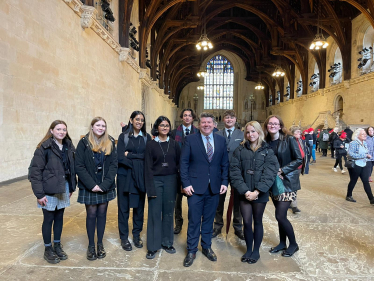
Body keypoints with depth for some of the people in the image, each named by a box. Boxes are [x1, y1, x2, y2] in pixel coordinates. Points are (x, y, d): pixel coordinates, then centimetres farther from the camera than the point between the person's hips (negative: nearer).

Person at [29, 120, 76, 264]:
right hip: (49, 190, -5)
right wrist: (39, 194, -16)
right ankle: (48, 249, 25)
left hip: (64, 188, 5)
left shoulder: (69, 147, 4)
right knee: (48, 219, 8)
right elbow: (35, 171, -14)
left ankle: (57, 245, 32)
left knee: (59, 217, 15)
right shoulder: (44, 148, -12)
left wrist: (71, 187, 6)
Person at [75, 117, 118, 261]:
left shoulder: (110, 143, 2)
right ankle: (91, 245, 22)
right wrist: (91, 185, -14)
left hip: (106, 186, 2)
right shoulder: (84, 142, -5)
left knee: (102, 213, 10)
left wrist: (105, 184, -12)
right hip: (89, 187, -2)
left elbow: (113, 165, -2)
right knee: (91, 214, 6)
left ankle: (100, 243, 26)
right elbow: (79, 166, -9)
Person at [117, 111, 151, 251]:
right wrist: (137, 162, -14)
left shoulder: (146, 137, 6)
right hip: (124, 175, -2)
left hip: (141, 176, 2)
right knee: (124, 206, 5)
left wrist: (130, 155, -11)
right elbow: (120, 158, -9)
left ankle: (137, 235, 25)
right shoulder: (123, 136, 0)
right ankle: (124, 237, 20)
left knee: (139, 205, 9)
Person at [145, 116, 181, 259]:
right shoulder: (150, 145, -1)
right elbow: (148, 167, -4)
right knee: (154, 213, 2)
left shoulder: (174, 144, 6)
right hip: (156, 180, -2)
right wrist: (151, 188, -9)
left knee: (168, 212, 10)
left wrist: (179, 183, 1)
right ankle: (153, 246, 14)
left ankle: (167, 242, 25)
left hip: (171, 181, 2)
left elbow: (179, 164, 9)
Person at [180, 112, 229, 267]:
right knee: (194, 220, 5)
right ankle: (191, 251, 22)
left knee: (209, 219, 15)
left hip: (214, 187, 3)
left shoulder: (221, 140, 7)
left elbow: (225, 163, 8)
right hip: (196, 186, -3)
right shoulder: (190, 139, -2)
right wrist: (186, 183, -11)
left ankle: (207, 247, 33)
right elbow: (183, 163, -4)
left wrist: (224, 182, 0)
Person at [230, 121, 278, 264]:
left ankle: (256, 250, 29)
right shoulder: (240, 150, 2)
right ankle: (248, 249, 27)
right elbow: (235, 172, -4)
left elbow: (269, 174, -8)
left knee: (257, 222, 11)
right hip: (244, 193, 1)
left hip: (260, 193, -1)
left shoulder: (267, 151, -1)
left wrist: (256, 192, -15)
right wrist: (244, 191, -13)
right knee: (247, 222, 4)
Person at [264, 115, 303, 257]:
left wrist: (281, 170, -17)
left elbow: (299, 160, -11)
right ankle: (282, 243, 31)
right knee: (281, 215, 13)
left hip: (287, 182, -4)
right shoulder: (266, 142, 3)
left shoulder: (289, 140, -9)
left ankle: (293, 244, 16)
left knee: (280, 215, -7)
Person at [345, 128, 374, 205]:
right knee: (353, 181, 8)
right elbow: (350, 154, -26)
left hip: (364, 165, 6)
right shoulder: (353, 143, -16)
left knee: (366, 181, 2)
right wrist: (364, 155, -24)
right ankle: (348, 196, 26)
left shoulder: (365, 143, 8)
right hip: (355, 165, -6)